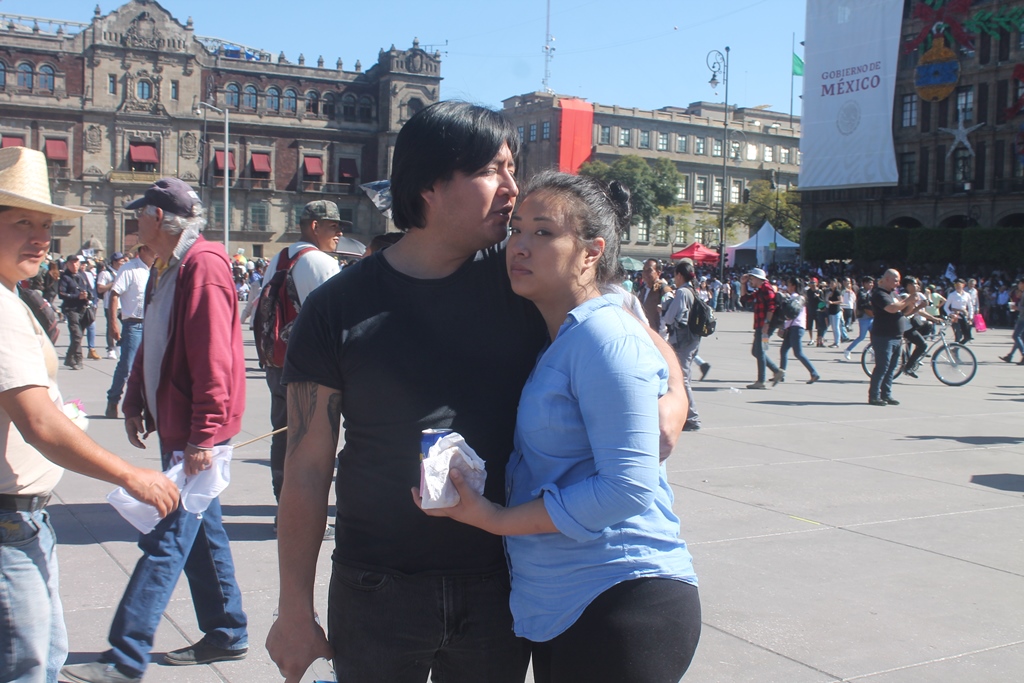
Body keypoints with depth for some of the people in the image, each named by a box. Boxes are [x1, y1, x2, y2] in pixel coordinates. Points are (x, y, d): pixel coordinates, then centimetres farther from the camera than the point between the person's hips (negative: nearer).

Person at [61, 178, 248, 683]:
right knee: (201, 531, 16)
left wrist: (202, 435, -24)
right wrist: (135, 403, 17)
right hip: (174, 426, 10)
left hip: (195, 432, -10)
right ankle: (227, 635, 28)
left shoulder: (203, 266, -17)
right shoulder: (167, 269, 14)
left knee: (166, 541, -6)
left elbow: (213, 357, -23)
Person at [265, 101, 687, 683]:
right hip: (379, 592, -2)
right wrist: (295, 610, -3)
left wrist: (670, 394, -15)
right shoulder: (338, 310, -6)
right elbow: (309, 469, -4)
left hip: (499, 588, 2)